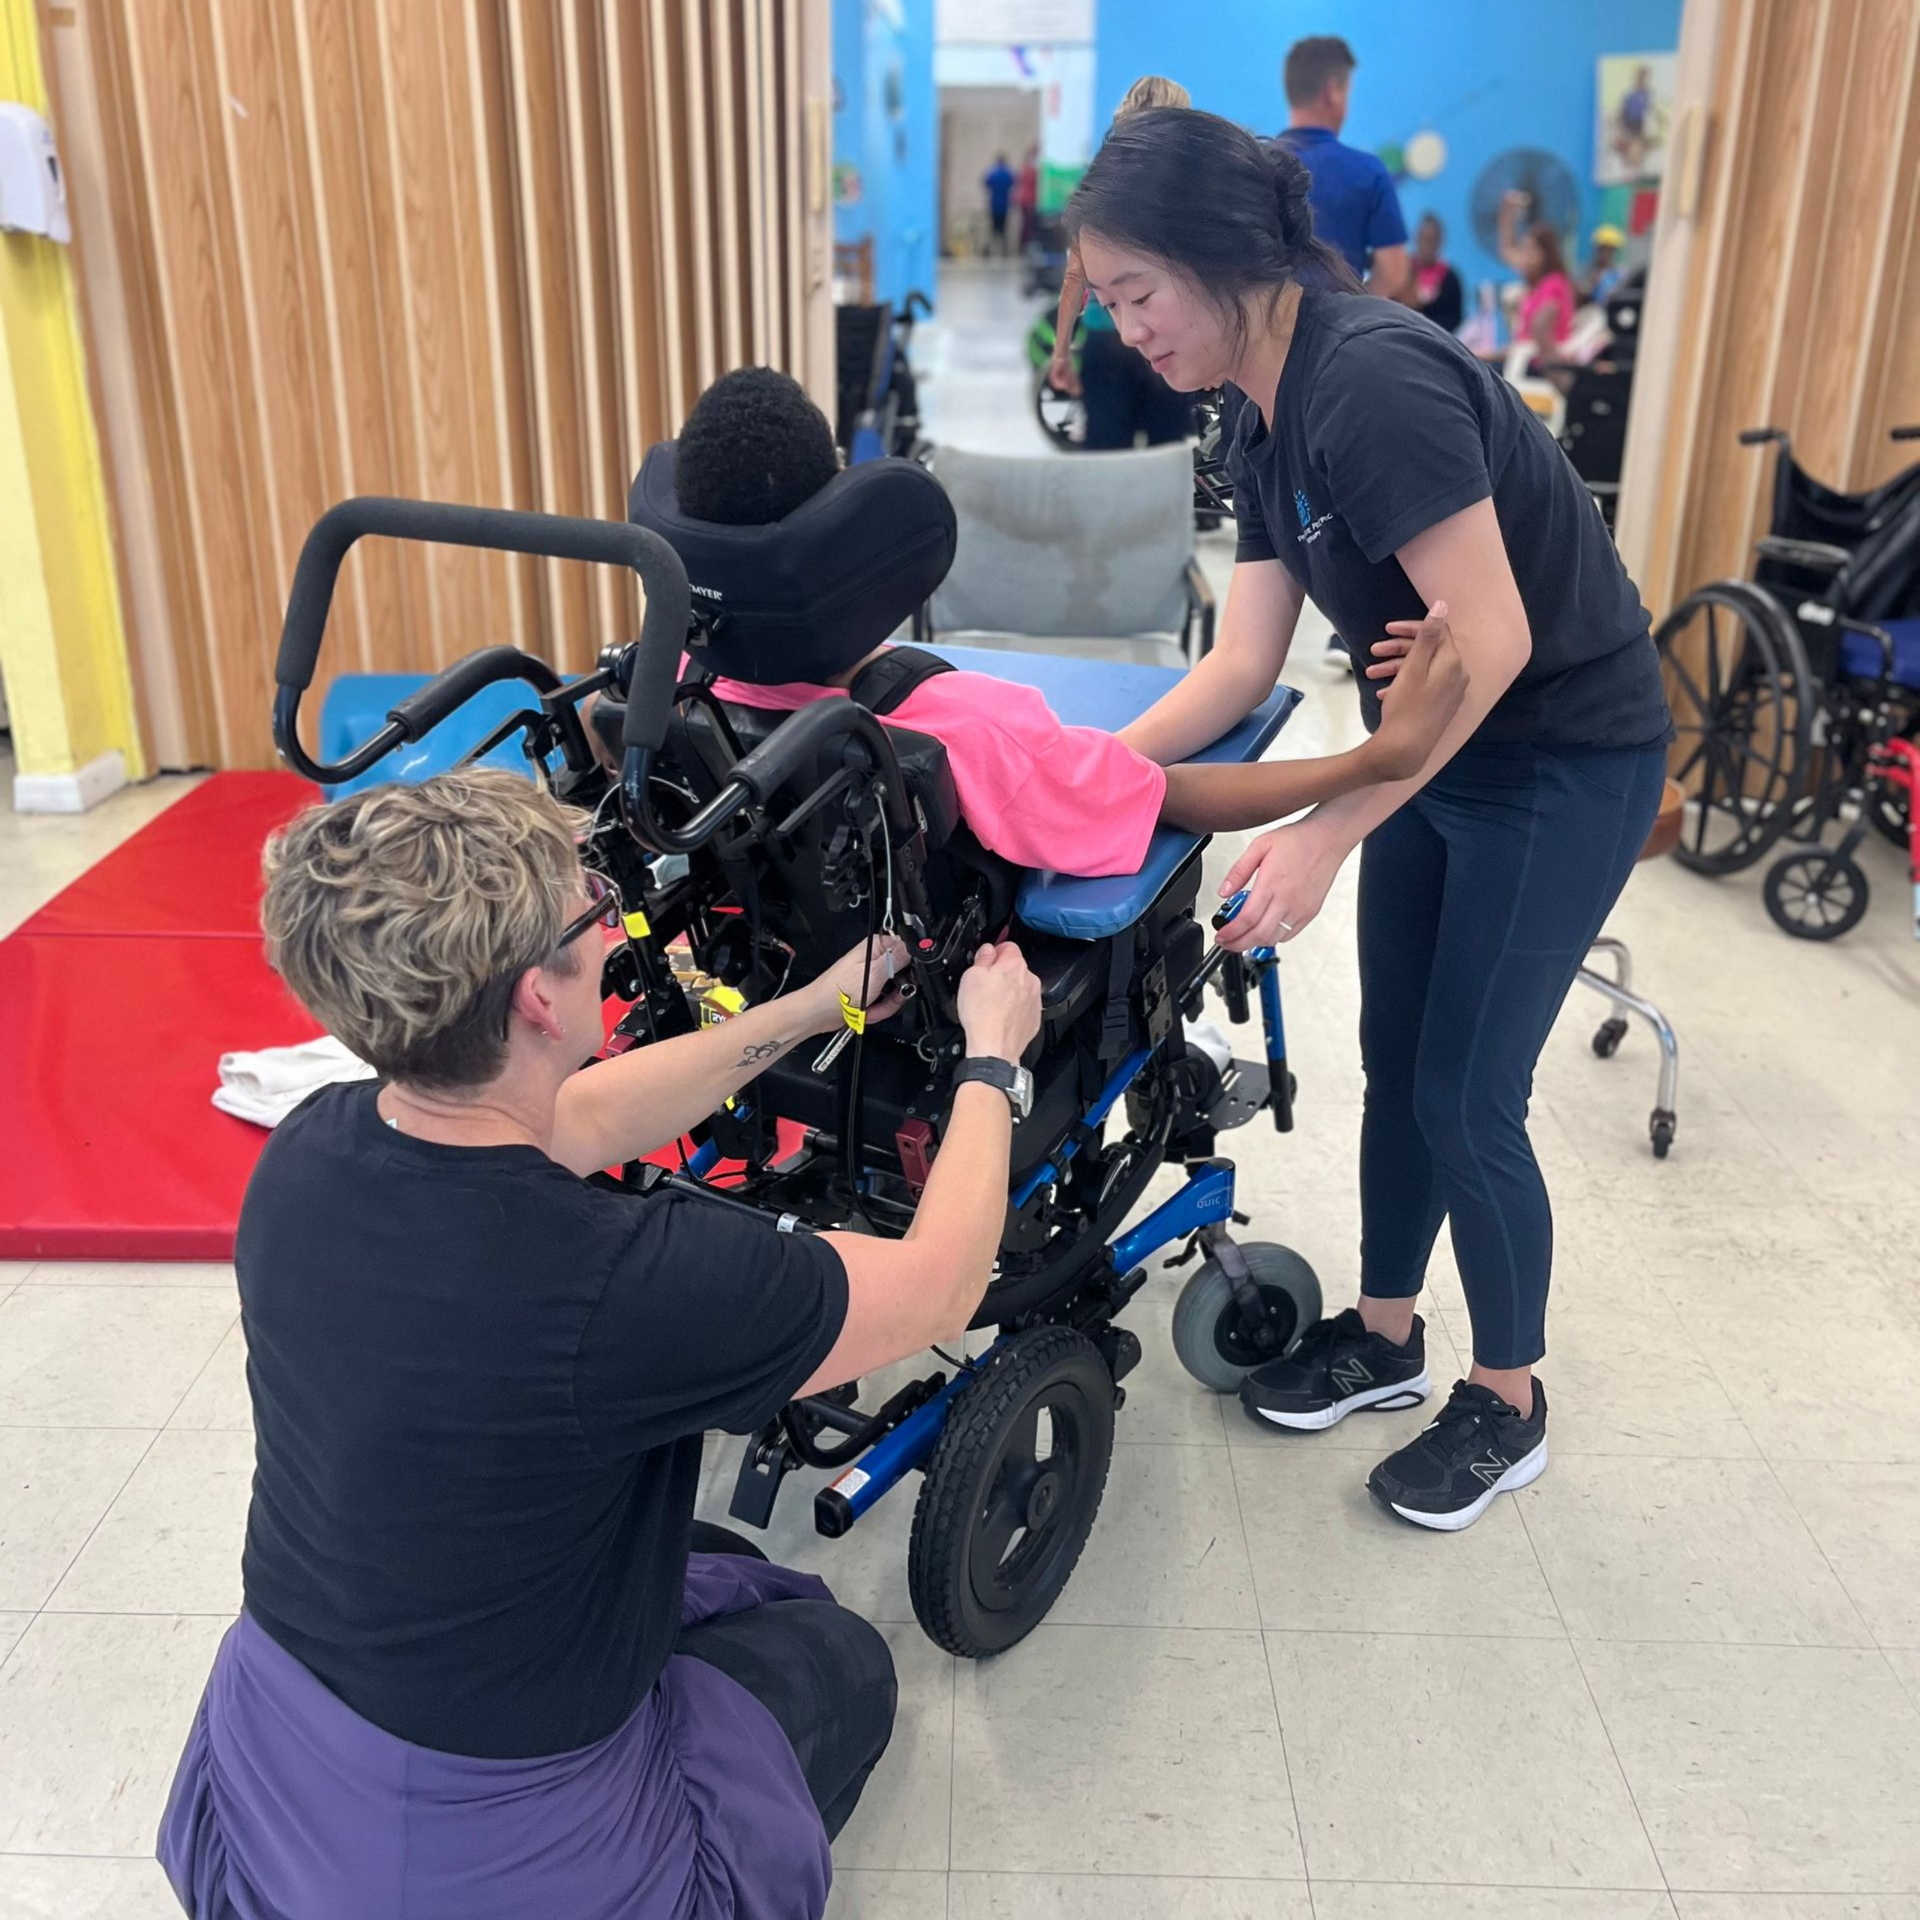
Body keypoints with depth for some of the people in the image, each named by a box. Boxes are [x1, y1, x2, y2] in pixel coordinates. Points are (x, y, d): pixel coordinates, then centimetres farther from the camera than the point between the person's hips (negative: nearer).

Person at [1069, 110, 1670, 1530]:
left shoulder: (1372, 380, -27)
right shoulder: (1267, 422, 2)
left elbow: (1491, 641, -29)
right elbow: (1243, 663, 1)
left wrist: (1327, 836, -28)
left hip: (1566, 758, -9)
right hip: (1436, 745, 9)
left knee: (1466, 1096, -1)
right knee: (1396, 1062, 15)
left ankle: (1509, 1409, 22)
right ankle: (1385, 1339, 35)